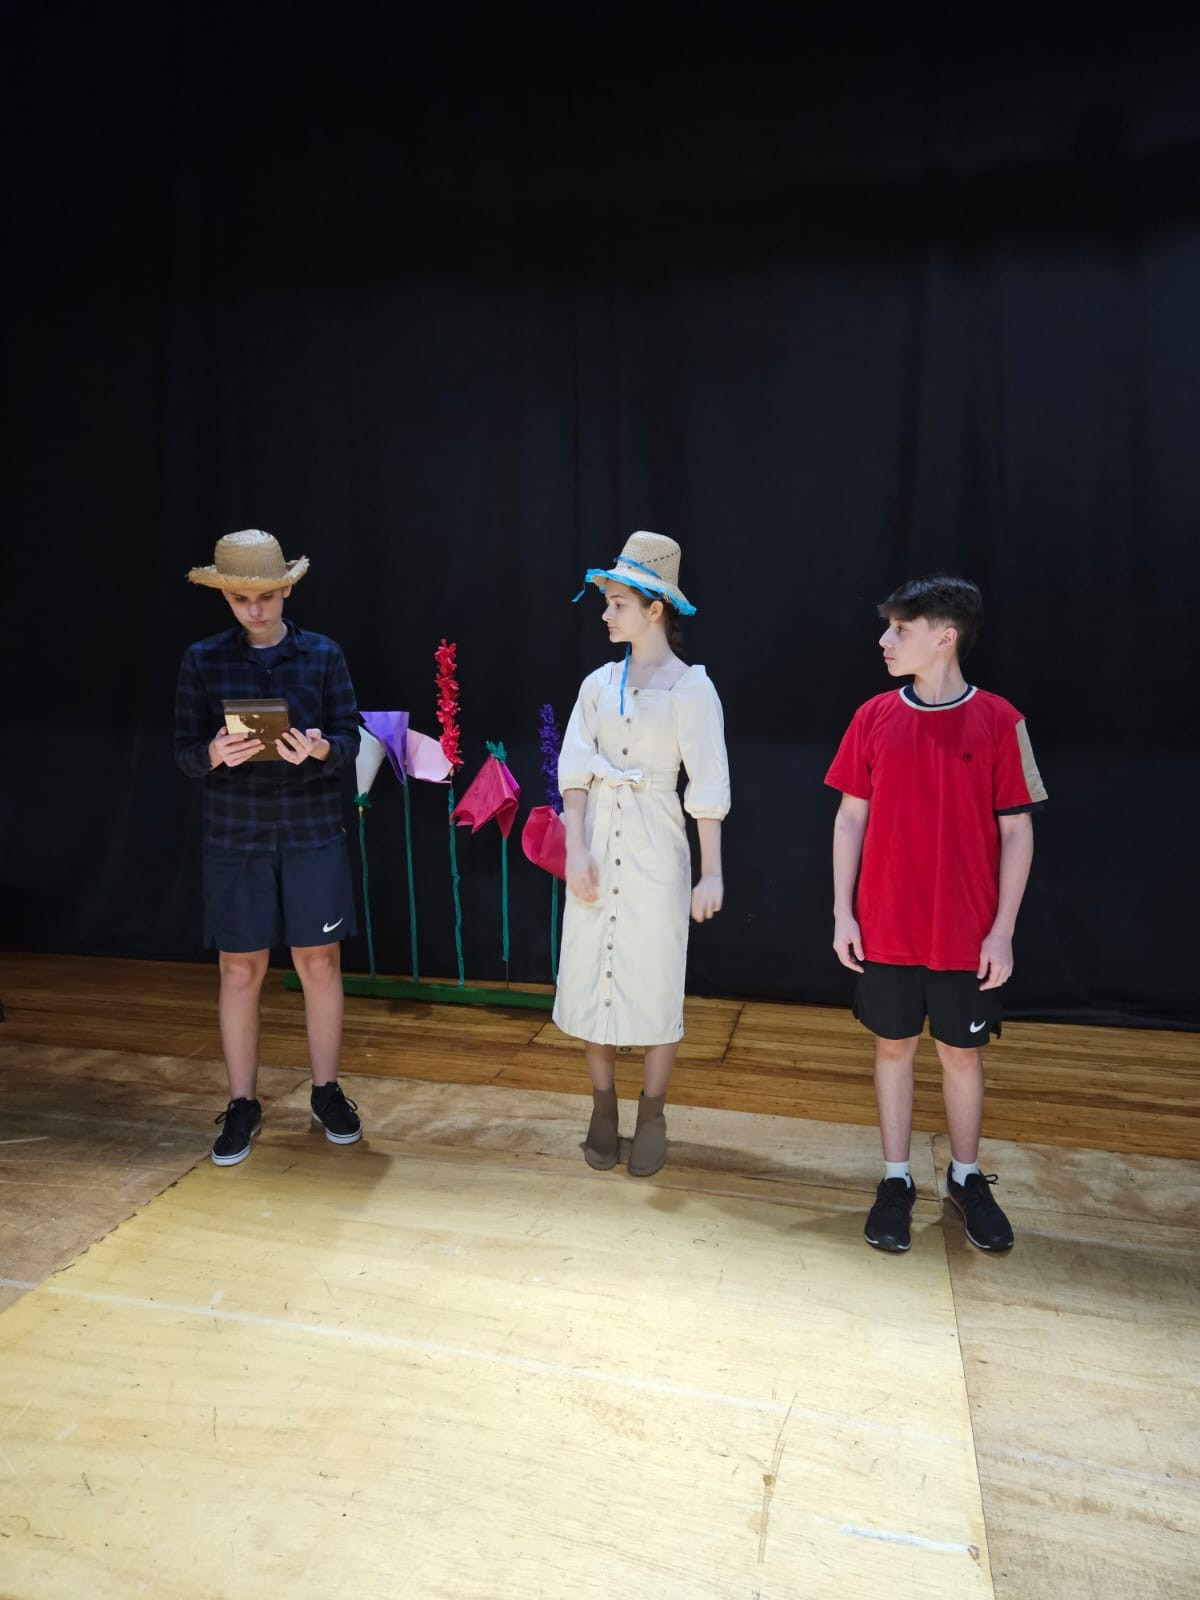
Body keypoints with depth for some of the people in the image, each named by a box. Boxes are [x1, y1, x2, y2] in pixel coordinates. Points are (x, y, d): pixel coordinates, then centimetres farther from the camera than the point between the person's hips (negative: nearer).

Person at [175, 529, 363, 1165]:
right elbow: (185, 750, 1)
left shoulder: (323, 655, 2)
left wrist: (321, 749, -22)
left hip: (313, 831, 0)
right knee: (240, 970, 6)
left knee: (320, 963, 6)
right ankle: (242, 1105, 22)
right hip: (235, 834, 0)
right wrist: (216, 754, -21)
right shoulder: (202, 660, 3)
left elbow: (351, 736, 0)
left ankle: (326, 1092, 24)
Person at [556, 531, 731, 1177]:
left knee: (654, 983, 4)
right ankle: (603, 1105, 27)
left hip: (655, 847, -4)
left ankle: (652, 1114, 23)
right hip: (597, 841, 4)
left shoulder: (690, 688, -6)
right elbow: (575, 772, 1)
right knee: (589, 975, 8)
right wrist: (576, 851, -9)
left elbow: (708, 789, -8)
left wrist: (712, 874, -9)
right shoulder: (598, 683, 7)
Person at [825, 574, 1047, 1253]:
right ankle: (896, 1180, 28)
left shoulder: (998, 719, -7)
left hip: (967, 935, -1)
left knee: (963, 1052, 12)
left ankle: (967, 1177, 34)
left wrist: (1003, 930, -6)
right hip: (885, 930, 2)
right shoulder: (875, 718, 0)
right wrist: (843, 914, -1)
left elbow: (1017, 831, -4)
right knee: (894, 1046, 12)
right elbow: (851, 819, 3)